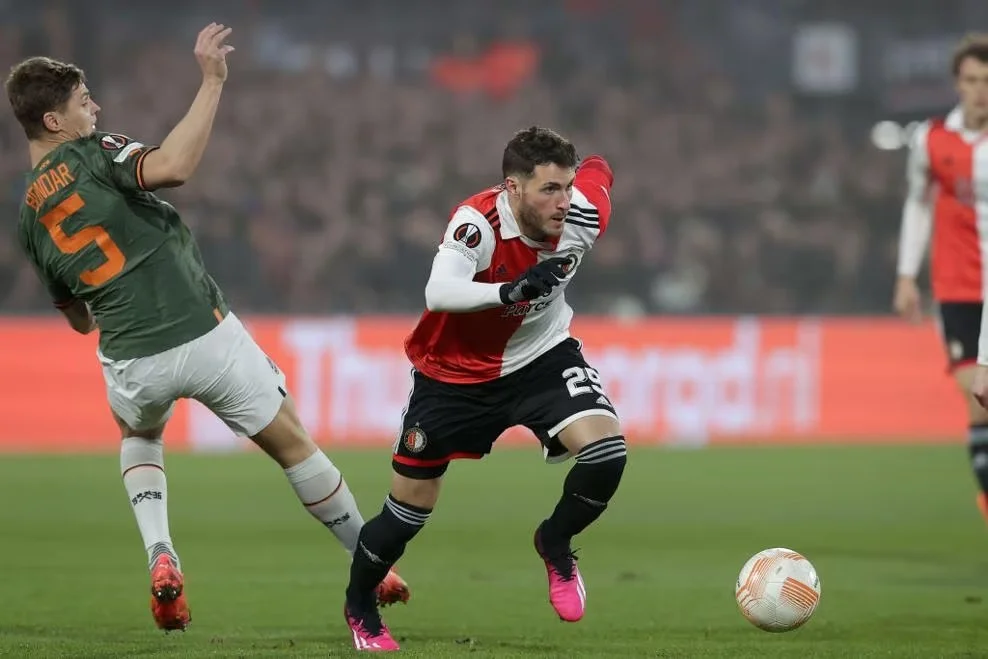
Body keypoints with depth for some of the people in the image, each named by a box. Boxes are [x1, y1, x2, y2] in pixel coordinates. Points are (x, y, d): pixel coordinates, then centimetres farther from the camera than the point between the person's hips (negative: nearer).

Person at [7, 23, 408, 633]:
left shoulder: (29, 217, 12)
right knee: (293, 445, 15)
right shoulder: (93, 155, -6)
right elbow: (172, 167, -27)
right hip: (207, 336, -5)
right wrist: (213, 81, -22)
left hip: (132, 363, 5)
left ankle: (161, 559, 13)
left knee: (139, 436, 37)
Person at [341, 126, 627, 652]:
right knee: (409, 511, 6)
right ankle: (359, 607, 36)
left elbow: (598, 169, 4)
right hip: (455, 372, -3)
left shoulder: (583, 215, -20)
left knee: (606, 450, -23)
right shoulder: (478, 222, -33)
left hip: (542, 357, 3)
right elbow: (438, 293, -50)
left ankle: (556, 543, 7)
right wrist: (509, 291, -65)